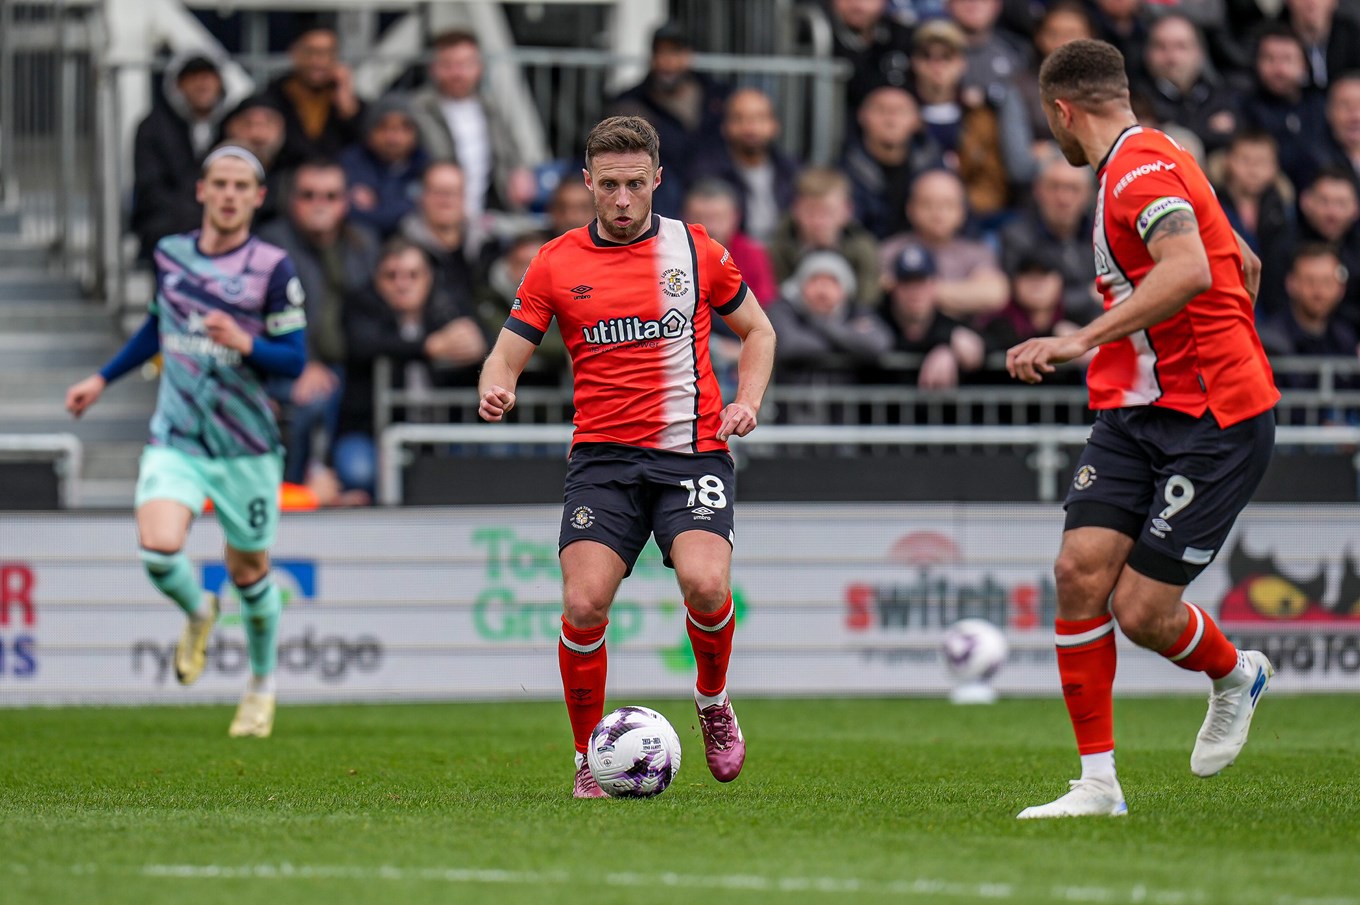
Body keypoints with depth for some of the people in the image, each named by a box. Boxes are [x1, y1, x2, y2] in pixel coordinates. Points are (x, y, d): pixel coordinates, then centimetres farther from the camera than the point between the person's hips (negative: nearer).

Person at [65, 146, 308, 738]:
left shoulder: (273, 268, -8)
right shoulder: (169, 255, 4)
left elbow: (294, 360, -8)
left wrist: (244, 343, -26)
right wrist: (103, 379, 25)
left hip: (246, 445, -2)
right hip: (176, 438, 2)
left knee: (248, 571, 9)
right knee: (158, 548, -21)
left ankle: (262, 686, 35)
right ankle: (198, 613, 15)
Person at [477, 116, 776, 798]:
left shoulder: (695, 250, 6)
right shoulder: (556, 264, 5)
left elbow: (756, 330, 18)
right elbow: (506, 355, 7)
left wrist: (747, 400, 1)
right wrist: (495, 391, -16)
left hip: (692, 452, -1)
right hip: (603, 455, 1)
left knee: (704, 583, -25)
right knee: (584, 605, -18)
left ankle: (713, 701, 8)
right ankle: (589, 759, 3)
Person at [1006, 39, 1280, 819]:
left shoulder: (1142, 166, -15)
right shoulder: (1146, 161, 17)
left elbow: (1190, 271, -33)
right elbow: (1244, 264, 28)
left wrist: (1082, 340, -37)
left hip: (1214, 420, -9)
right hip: (1137, 411, 9)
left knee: (1141, 610, -9)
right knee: (1080, 571, -8)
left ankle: (1236, 676, 25)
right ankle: (1099, 784, -3)